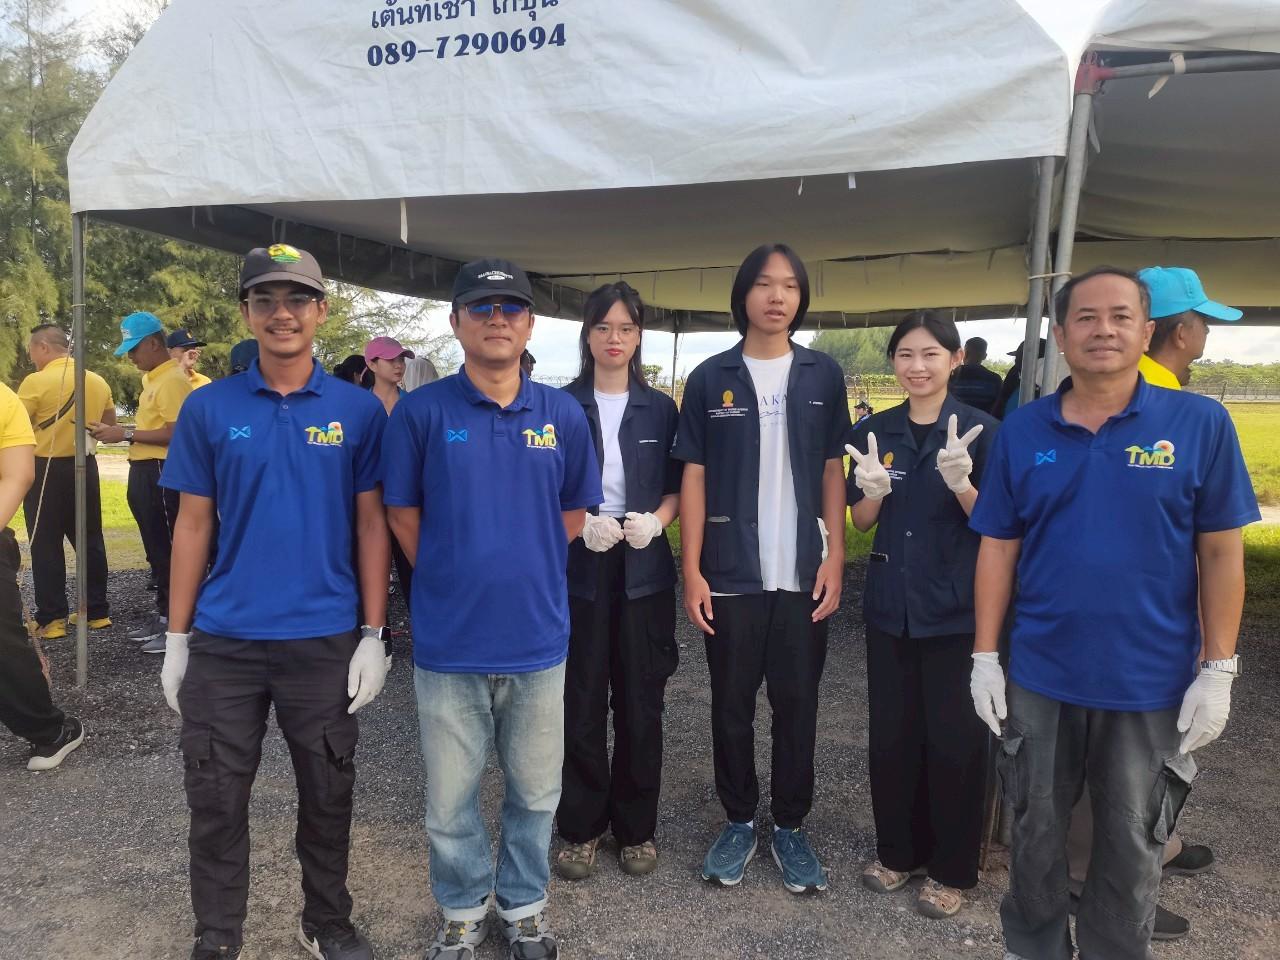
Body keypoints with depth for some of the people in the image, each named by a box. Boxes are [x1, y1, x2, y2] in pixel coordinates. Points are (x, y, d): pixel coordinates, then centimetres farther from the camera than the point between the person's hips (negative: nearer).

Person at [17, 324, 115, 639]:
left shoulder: (36, 381, -13)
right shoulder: (97, 382, 5)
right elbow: (110, 425, 15)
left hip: (46, 471, -5)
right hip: (85, 468, 5)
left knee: (46, 547, 3)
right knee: (90, 542, 12)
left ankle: (51, 619, 6)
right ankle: (97, 611, 18)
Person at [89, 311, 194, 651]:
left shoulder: (173, 380, -15)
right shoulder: (153, 378, 16)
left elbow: (175, 433, -24)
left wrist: (126, 434, -19)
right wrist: (117, 432, 10)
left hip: (160, 474, -10)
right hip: (145, 472, 10)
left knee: (169, 551, -4)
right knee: (157, 550, 17)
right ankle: (163, 614, 27)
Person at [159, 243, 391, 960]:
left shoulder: (359, 410, -2)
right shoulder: (209, 408, 0)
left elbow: (372, 525, -1)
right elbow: (193, 525, 4)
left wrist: (374, 635, -5)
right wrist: (176, 640, 3)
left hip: (325, 640, 0)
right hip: (223, 640, 1)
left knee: (328, 795, 14)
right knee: (217, 799, 12)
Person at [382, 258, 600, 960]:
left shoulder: (563, 414, 1)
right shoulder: (421, 411, -6)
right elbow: (402, 514, 1)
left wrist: (524, 575, 7)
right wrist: (455, 583, 2)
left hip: (537, 639, 2)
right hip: (448, 642, -1)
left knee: (535, 794, 17)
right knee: (449, 801, 13)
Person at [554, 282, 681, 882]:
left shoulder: (660, 409, 7)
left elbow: (678, 487, 8)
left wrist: (656, 520, -11)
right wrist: (579, 523, -16)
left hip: (643, 570, 2)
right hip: (577, 568, -1)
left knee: (640, 703, 7)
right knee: (581, 704, 3)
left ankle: (637, 827, 24)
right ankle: (581, 827, 22)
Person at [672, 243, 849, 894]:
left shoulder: (822, 376, 5)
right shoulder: (710, 379, 1)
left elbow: (832, 473, 7)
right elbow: (695, 478, 1)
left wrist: (834, 560, -1)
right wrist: (692, 571, -4)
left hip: (803, 574, 1)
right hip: (730, 575, -1)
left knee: (797, 705, 10)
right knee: (732, 706, 9)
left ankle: (790, 828, 26)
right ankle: (739, 822, 27)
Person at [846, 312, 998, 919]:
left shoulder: (983, 430, -6)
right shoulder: (874, 432, 4)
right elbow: (860, 522, 7)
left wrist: (961, 483, -25)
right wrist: (874, 490, -15)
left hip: (956, 610, -3)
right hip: (890, 605, 3)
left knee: (955, 738, 6)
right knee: (891, 731, 12)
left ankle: (952, 869, 25)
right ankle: (897, 850, 31)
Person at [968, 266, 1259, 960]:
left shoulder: (1200, 423, -7)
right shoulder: (1021, 430, -3)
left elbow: (1221, 554, -4)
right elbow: (998, 550, 0)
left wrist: (1217, 670, -6)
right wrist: (984, 657, -2)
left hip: (1152, 683, -1)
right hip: (1040, 677, 2)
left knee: (1132, 845, 17)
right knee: (1036, 832, 19)